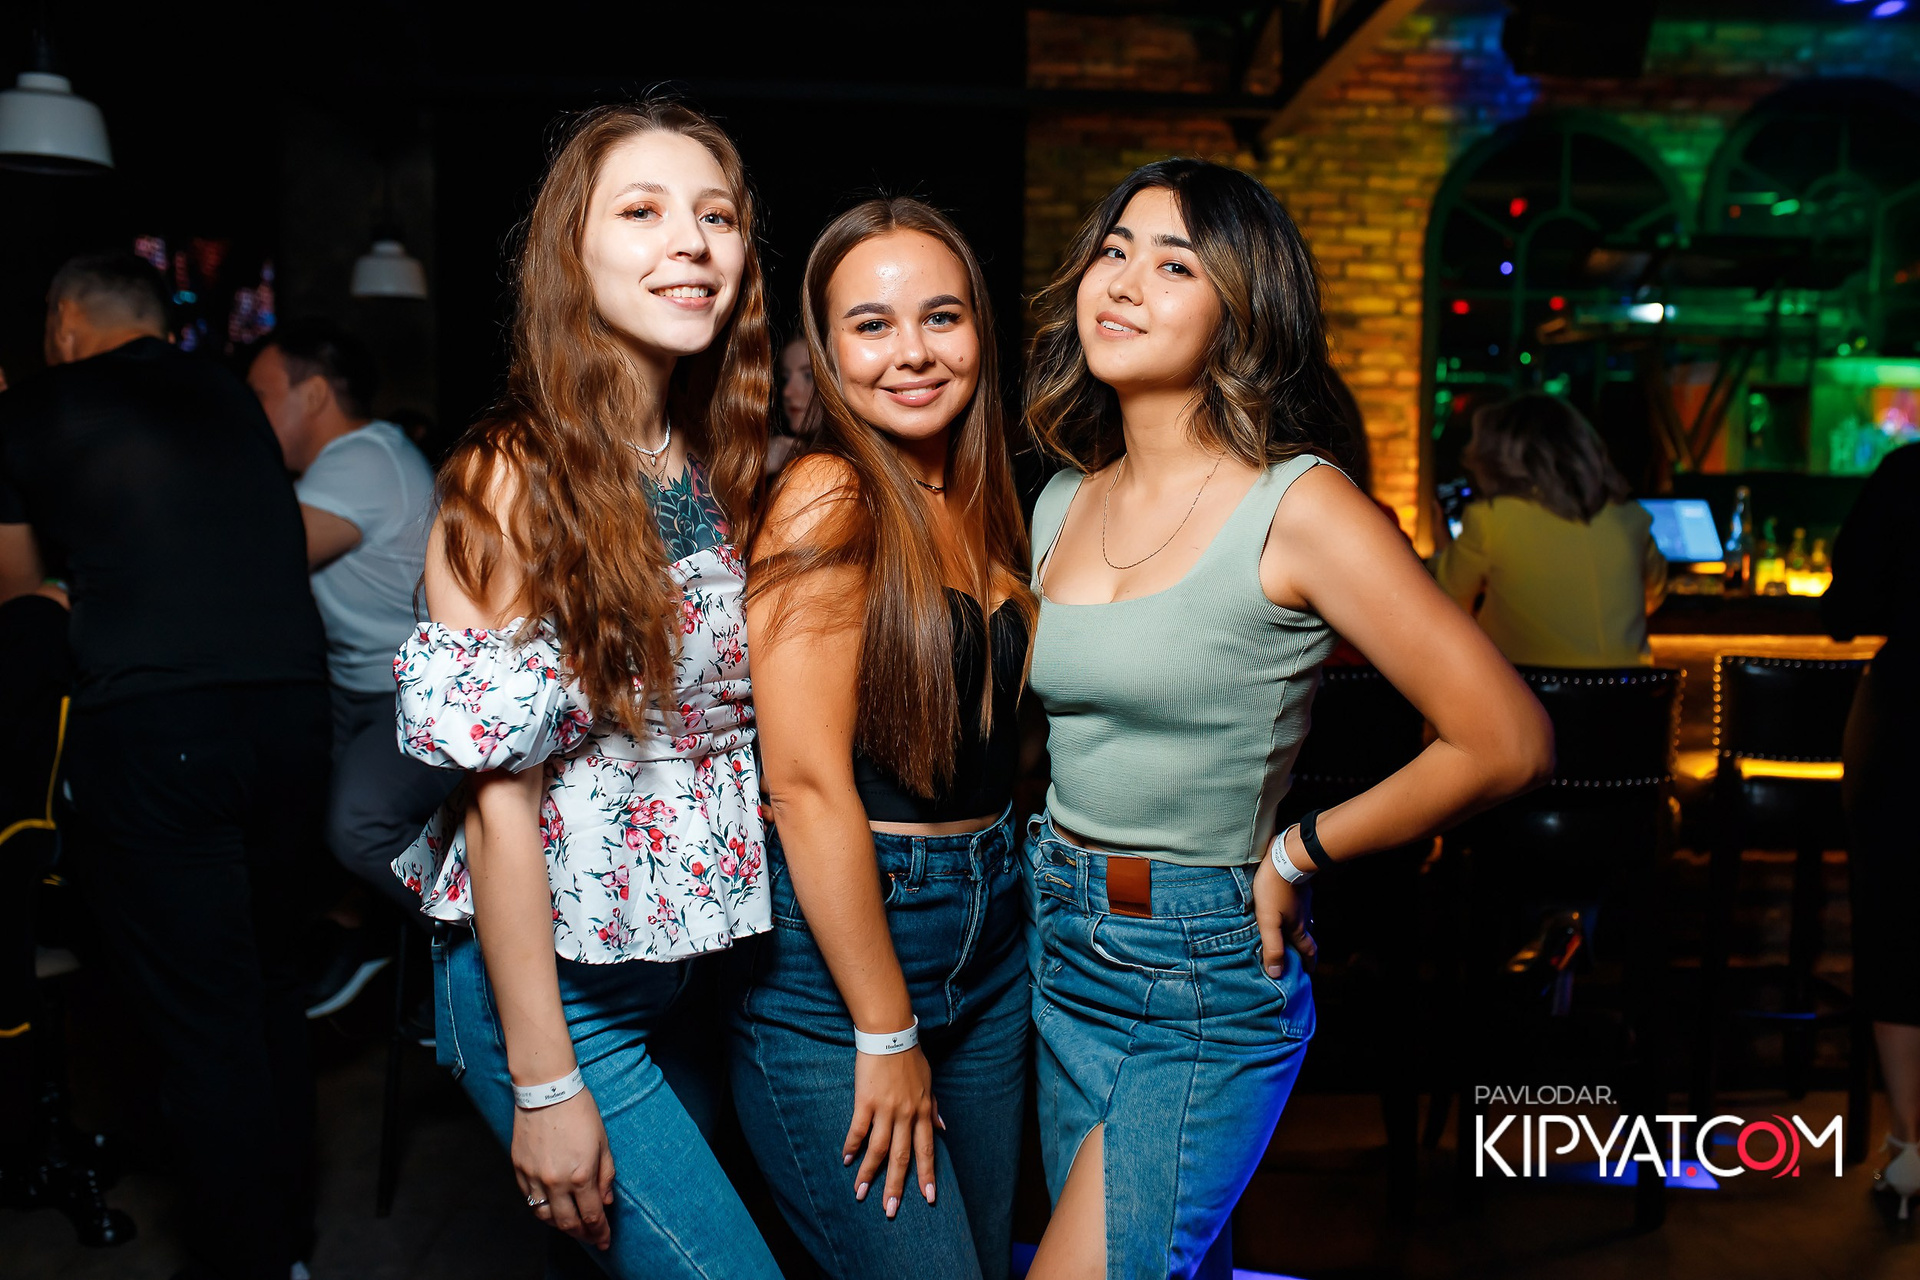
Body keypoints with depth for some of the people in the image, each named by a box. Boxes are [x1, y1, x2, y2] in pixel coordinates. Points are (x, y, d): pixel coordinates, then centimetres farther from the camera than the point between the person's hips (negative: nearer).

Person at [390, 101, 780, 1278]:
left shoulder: (737, 471, 4)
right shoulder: (512, 480, -15)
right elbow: (496, 793, -16)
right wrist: (545, 1081, -14)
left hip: (703, 969, 6)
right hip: (560, 986, -6)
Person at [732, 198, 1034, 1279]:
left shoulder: (982, 505, 8)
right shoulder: (828, 501, -16)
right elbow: (809, 781, -20)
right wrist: (885, 1034, -16)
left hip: (991, 936, 8)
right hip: (835, 944, -7)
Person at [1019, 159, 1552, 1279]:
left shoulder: (1293, 505, -15)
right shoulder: (1062, 503, 5)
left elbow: (1508, 742, -16)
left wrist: (1298, 855, -9)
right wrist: (1067, 866, 8)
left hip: (1207, 985, -6)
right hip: (1062, 952, 6)